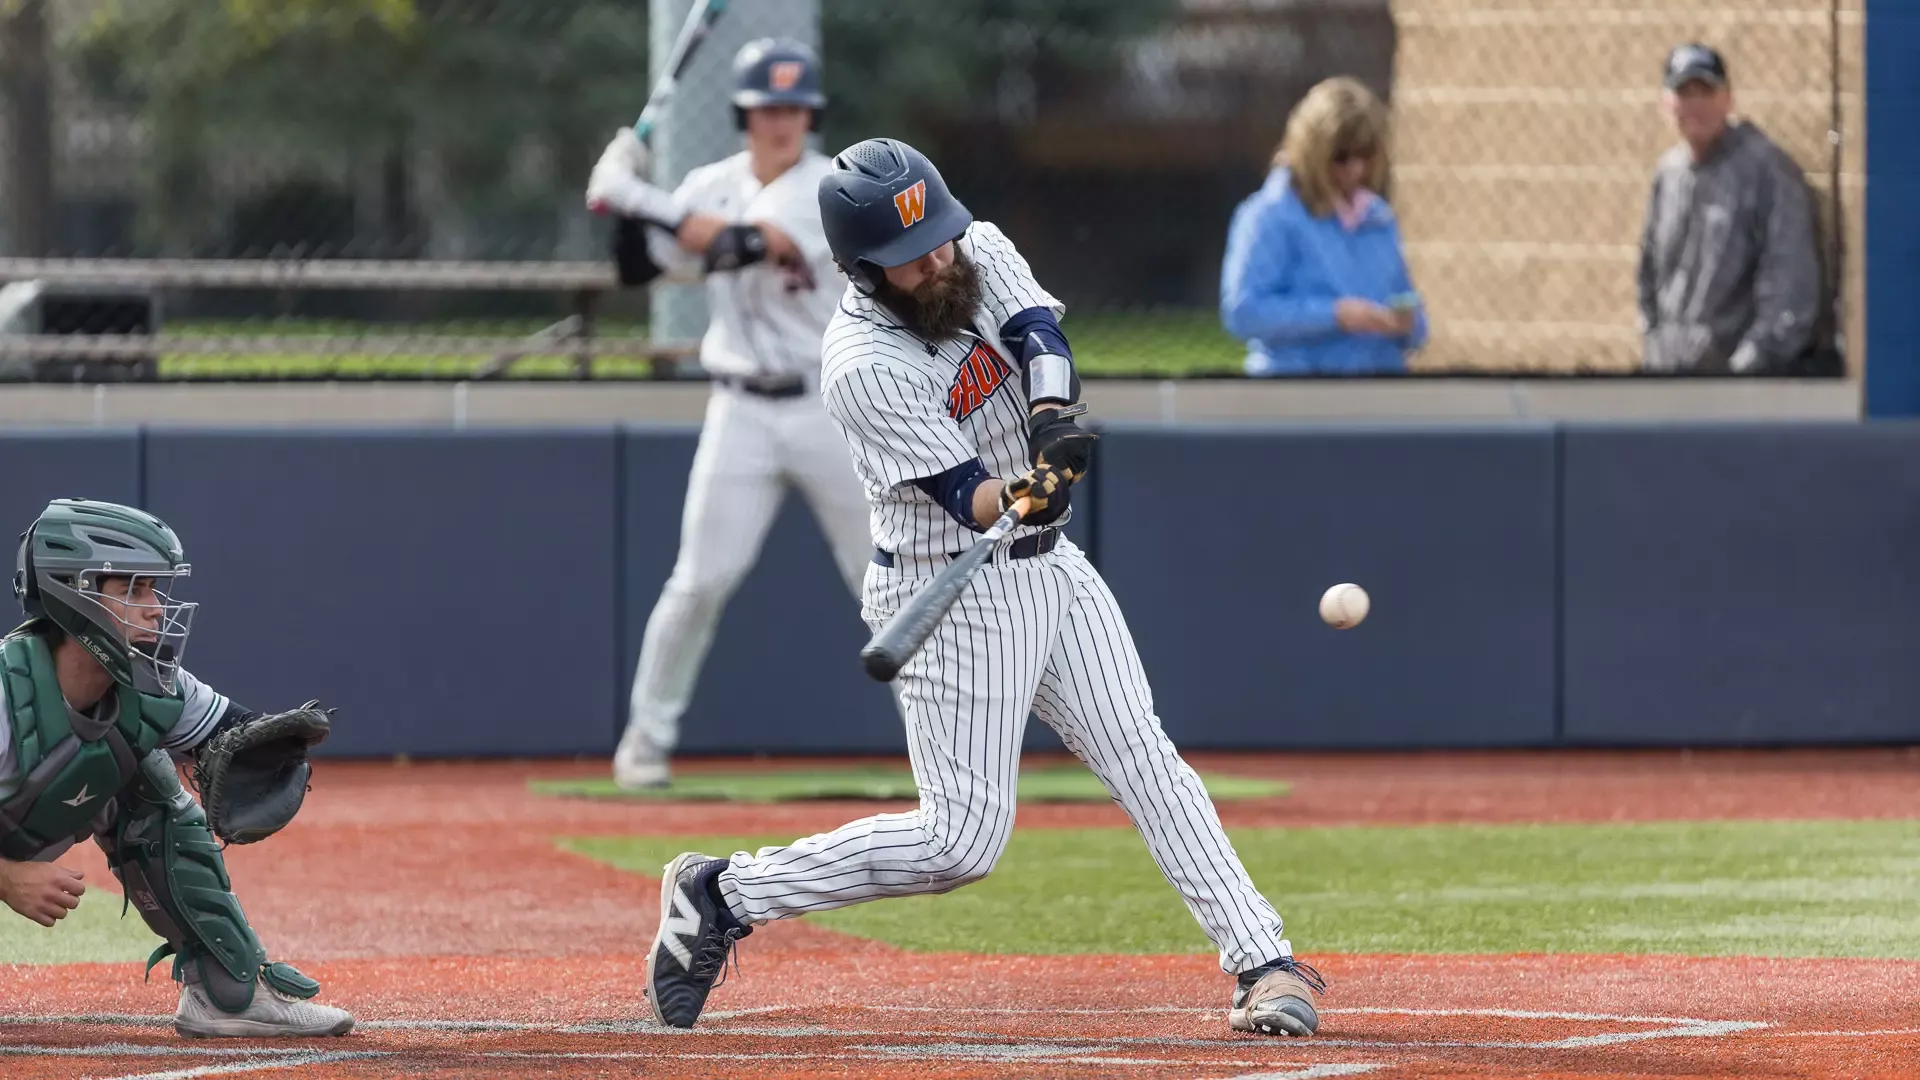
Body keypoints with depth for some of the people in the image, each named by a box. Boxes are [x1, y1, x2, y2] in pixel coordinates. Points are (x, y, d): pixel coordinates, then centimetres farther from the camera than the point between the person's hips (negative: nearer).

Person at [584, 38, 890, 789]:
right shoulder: (713, 187, 6)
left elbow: (743, 245, -24)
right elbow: (637, 269, 7)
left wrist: (642, 199, -23)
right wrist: (625, 203, -10)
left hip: (830, 408, -2)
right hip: (742, 411, 2)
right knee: (702, 579, -4)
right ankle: (647, 733, 8)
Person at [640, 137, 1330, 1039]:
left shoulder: (980, 251, -3)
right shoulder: (864, 368, -24)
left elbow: (1039, 335, -19)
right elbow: (971, 501, -27)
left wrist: (1050, 419, -40)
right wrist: (1025, 494, -49)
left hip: (1048, 569, 7)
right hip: (953, 596, -7)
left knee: (1146, 762, 2)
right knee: (960, 841, -7)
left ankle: (1261, 963, 2)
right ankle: (721, 896, 3)